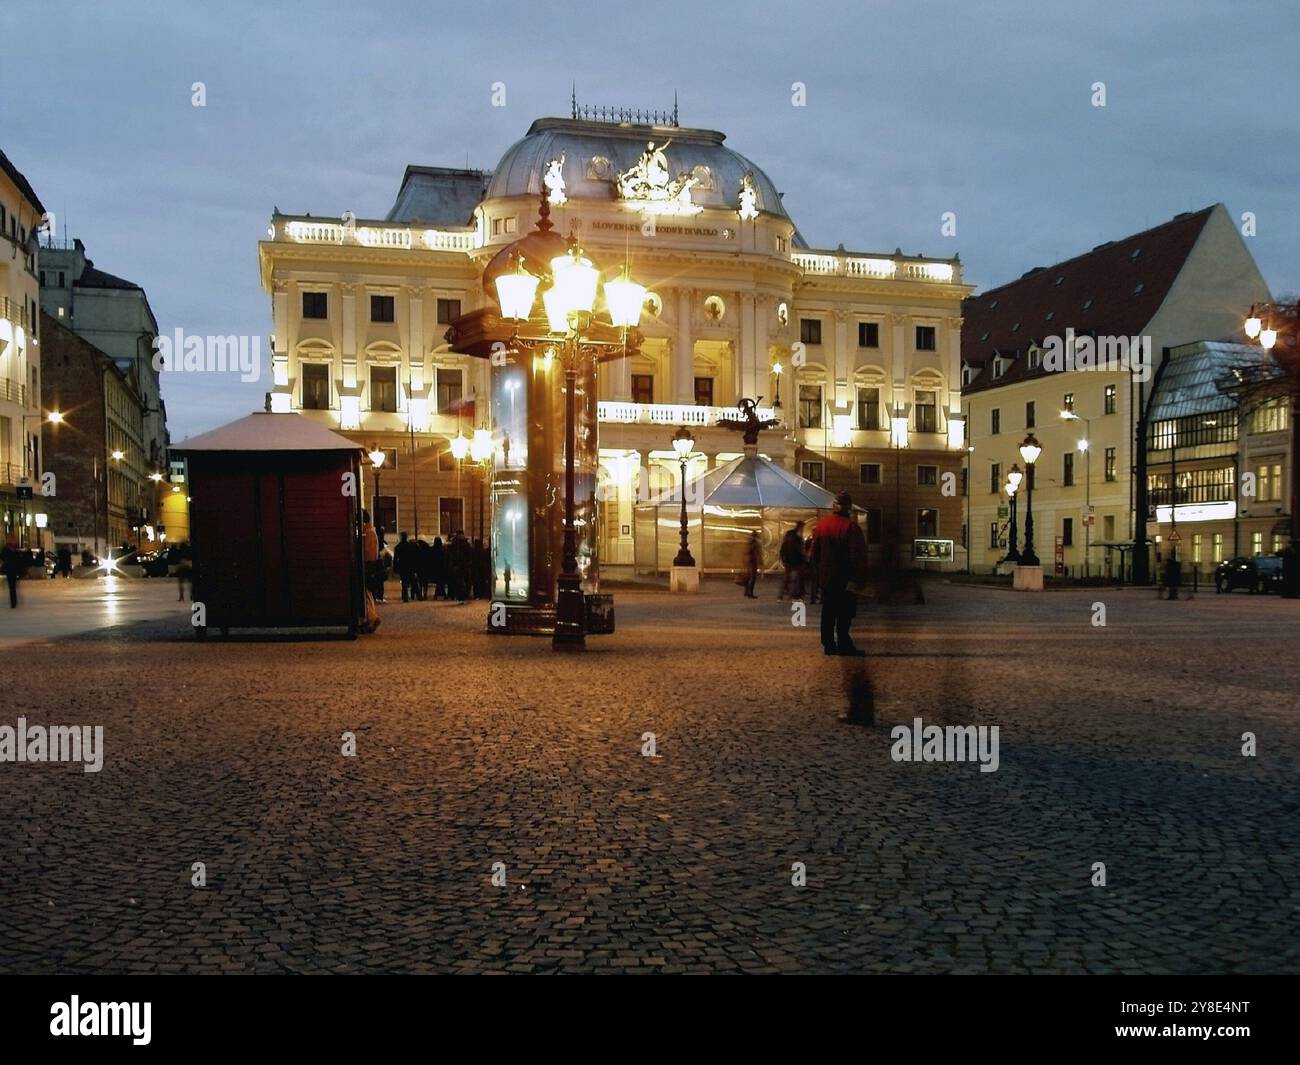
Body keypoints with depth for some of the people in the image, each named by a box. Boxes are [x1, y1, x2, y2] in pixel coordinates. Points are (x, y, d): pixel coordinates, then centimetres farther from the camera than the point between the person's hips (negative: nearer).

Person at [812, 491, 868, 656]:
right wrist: (860, 578, -8)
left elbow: (815, 553, 12)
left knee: (828, 613, 11)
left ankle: (829, 645, 14)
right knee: (844, 614, -2)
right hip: (845, 579, -6)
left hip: (825, 578, 6)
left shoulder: (820, 525, 5)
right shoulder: (851, 527, -14)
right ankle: (844, 646, -2)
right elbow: (859, 556, -15)